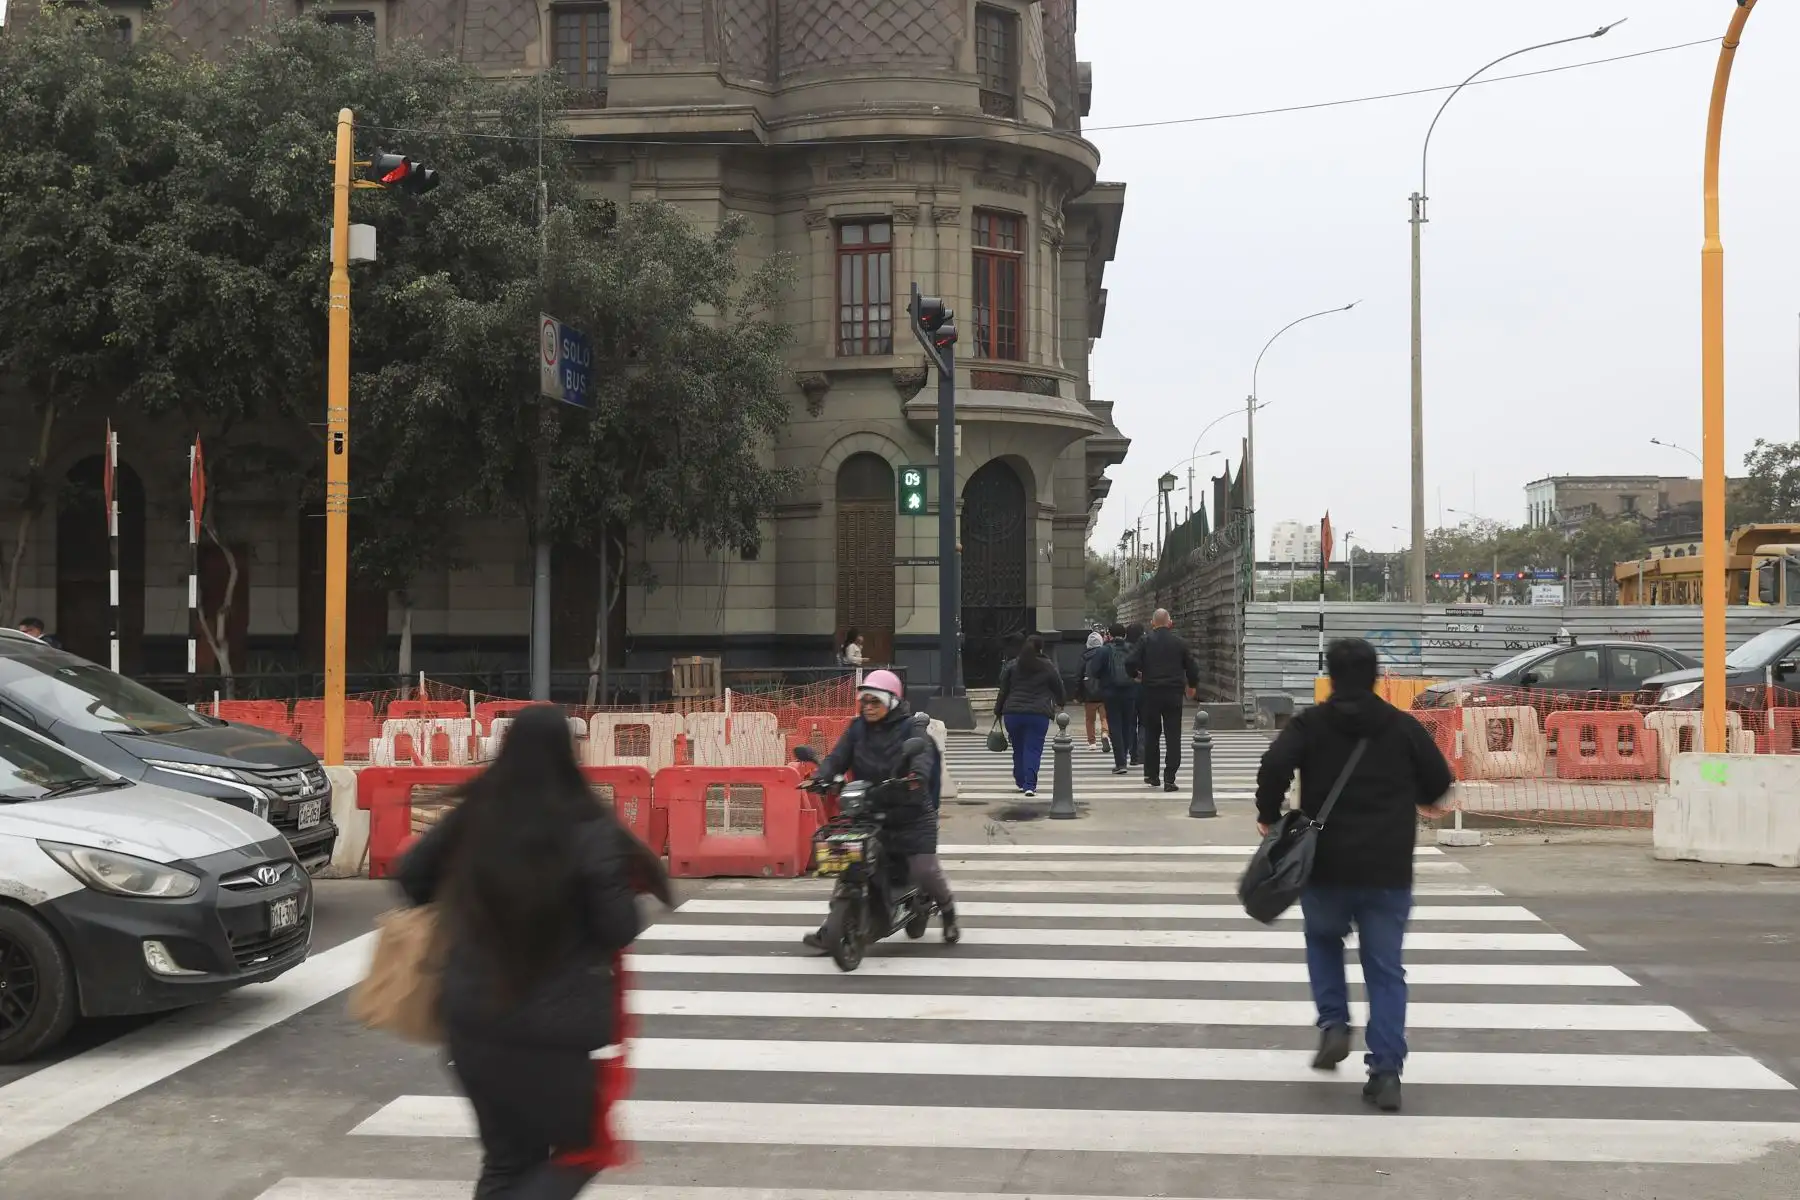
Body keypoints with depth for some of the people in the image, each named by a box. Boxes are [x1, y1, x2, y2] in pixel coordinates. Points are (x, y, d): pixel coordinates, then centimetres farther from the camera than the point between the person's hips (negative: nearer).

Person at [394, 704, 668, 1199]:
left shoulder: (472, 817, 0)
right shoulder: (588, 830, -15)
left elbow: (411, 875, 12)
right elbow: (619, 930, -14)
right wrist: (630, 884, 4)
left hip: (474, 1020, 5)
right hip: (560, 1025, -5)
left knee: (506, 1158, 18)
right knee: (580, 1148, 14)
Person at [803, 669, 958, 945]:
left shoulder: (911, 729, -4)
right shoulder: (857, 730, 9)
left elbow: (923, 757, -21)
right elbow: (838, 757, -1)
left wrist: (915, 779, -43)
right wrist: (820, 776, -22)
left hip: (911, 815, -4)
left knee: (924, 871, -12)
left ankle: (947, 908, 19)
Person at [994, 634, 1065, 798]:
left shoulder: (1012, 665, 6)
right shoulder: (1049, 667, 1)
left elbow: (1003, 690, 7)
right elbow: (1059, 689, 13)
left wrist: (998, 711, 15)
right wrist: (1061, 702, 33)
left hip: (1013, 713, 2)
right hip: (1039, 714, -2)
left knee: (1018, 749, 15)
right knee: (1033, 749, -2)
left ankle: (1021, 782, 21)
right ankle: (1029, 785, -12)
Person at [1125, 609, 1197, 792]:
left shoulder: (1146, 641, -3)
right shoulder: (1179, 641, 1)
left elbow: (1130, 663, -10)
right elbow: (1191, 666, 6)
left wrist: (1136, 674, 13)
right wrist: (1192, 686, 25)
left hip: (1151, 691, 0)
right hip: (1174, 693, 0)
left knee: (1151, 734, 15)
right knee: (1173, 736, 1)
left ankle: (1152, 775, 20)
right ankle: (1169, 779, -7)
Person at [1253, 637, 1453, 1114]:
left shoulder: (1310, 724, -1)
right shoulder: (1403, 726, 4)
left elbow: (1275, 765, -17)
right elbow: (1439, 779, 8)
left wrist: (1268, 816, -2)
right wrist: (1423, 800, 31)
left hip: (1327, 868, -1)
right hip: (1388, 872, 1)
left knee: (1323, 939, 27)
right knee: (1385, 969, 7)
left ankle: (1334, 1024, 11)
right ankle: (1386, 1071, 0)